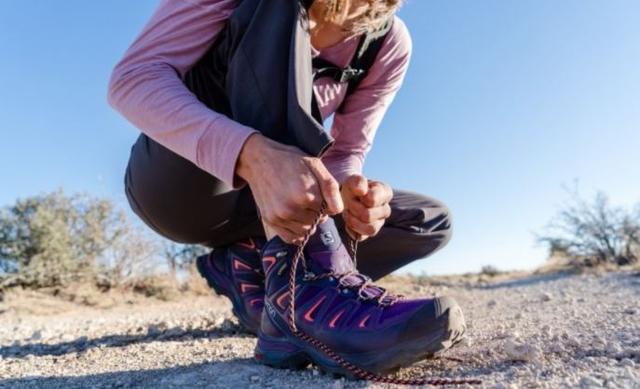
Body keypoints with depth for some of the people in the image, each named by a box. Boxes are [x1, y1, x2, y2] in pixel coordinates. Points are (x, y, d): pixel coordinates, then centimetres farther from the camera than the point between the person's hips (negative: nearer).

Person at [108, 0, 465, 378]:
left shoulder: (390, 45, -5)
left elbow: (345, 154, -3)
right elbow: (133, 76, -23)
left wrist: (348, 191, -28)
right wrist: (251, 155, -41)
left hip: (247, 211, 4)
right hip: (177, 186, -3)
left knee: (431, 221, -6)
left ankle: (250, 268, -12)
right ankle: (304, 277, -35)